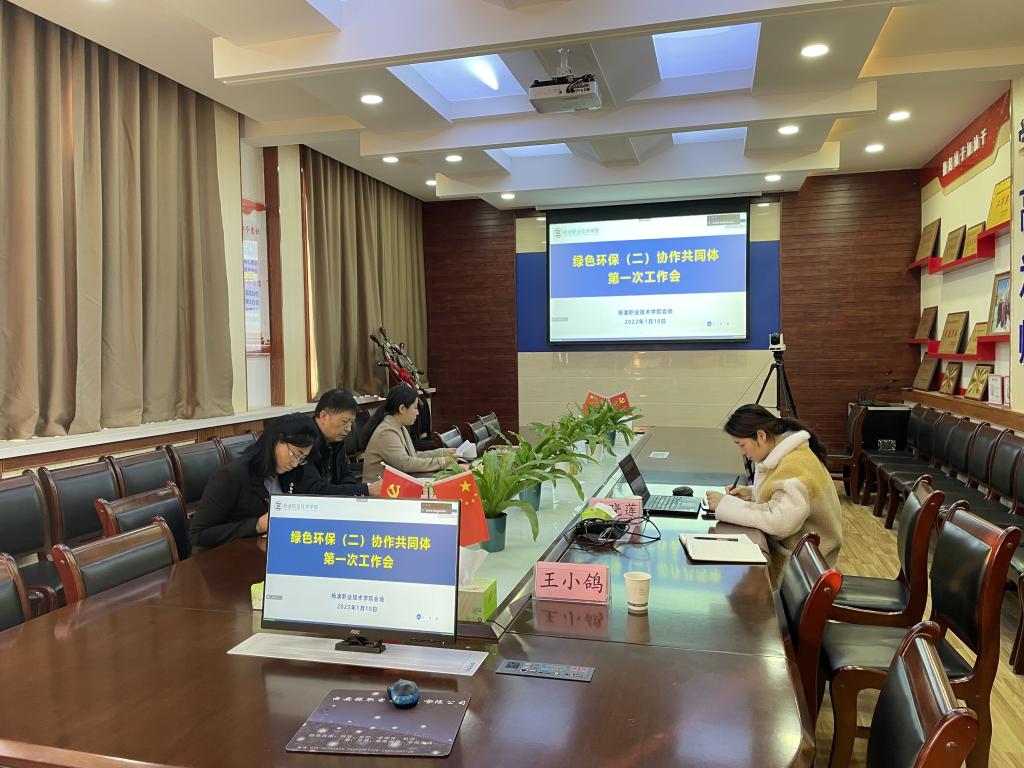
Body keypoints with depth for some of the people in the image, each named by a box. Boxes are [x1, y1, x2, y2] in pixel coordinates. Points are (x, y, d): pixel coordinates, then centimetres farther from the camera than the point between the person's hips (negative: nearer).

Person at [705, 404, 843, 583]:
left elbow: (780, 521, -34)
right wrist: (751, 493, -1)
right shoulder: (783, 452, 2)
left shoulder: (795, 467, -27)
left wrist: (726, 505, -28)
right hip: (783, 541, 8)